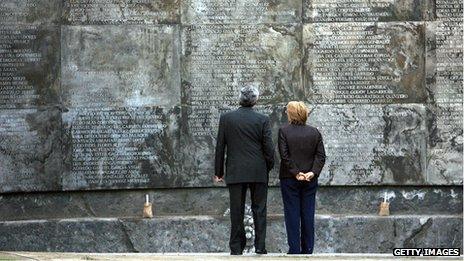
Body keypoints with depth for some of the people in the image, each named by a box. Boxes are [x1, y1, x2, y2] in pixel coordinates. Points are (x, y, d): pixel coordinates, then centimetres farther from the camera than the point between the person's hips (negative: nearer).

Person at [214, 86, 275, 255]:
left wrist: (219, 172, 8)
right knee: (259, 210, 6)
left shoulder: (226, 118, -1)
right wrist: (268, 168, 12)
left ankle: (236, 248, 6)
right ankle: (260, 246, 3)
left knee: (236, 211, 5)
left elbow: (220, 147, 1)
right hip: (259, 172, -1)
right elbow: (269, 148, -3)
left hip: (235, 172, 1)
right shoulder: (263, 120, -4)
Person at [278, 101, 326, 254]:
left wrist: (295, 173, -11)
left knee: (292, 214, 1)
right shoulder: (314, 132, 3)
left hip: (289, 179, -3)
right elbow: (321, 155, -4)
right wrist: (313, 172, -10)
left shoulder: (284, 131, -7)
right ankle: (307, 249, 11)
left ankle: (294, 249, 1)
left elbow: (284, 155, -13)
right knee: (308, 214, 8)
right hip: (310, 180, 3)